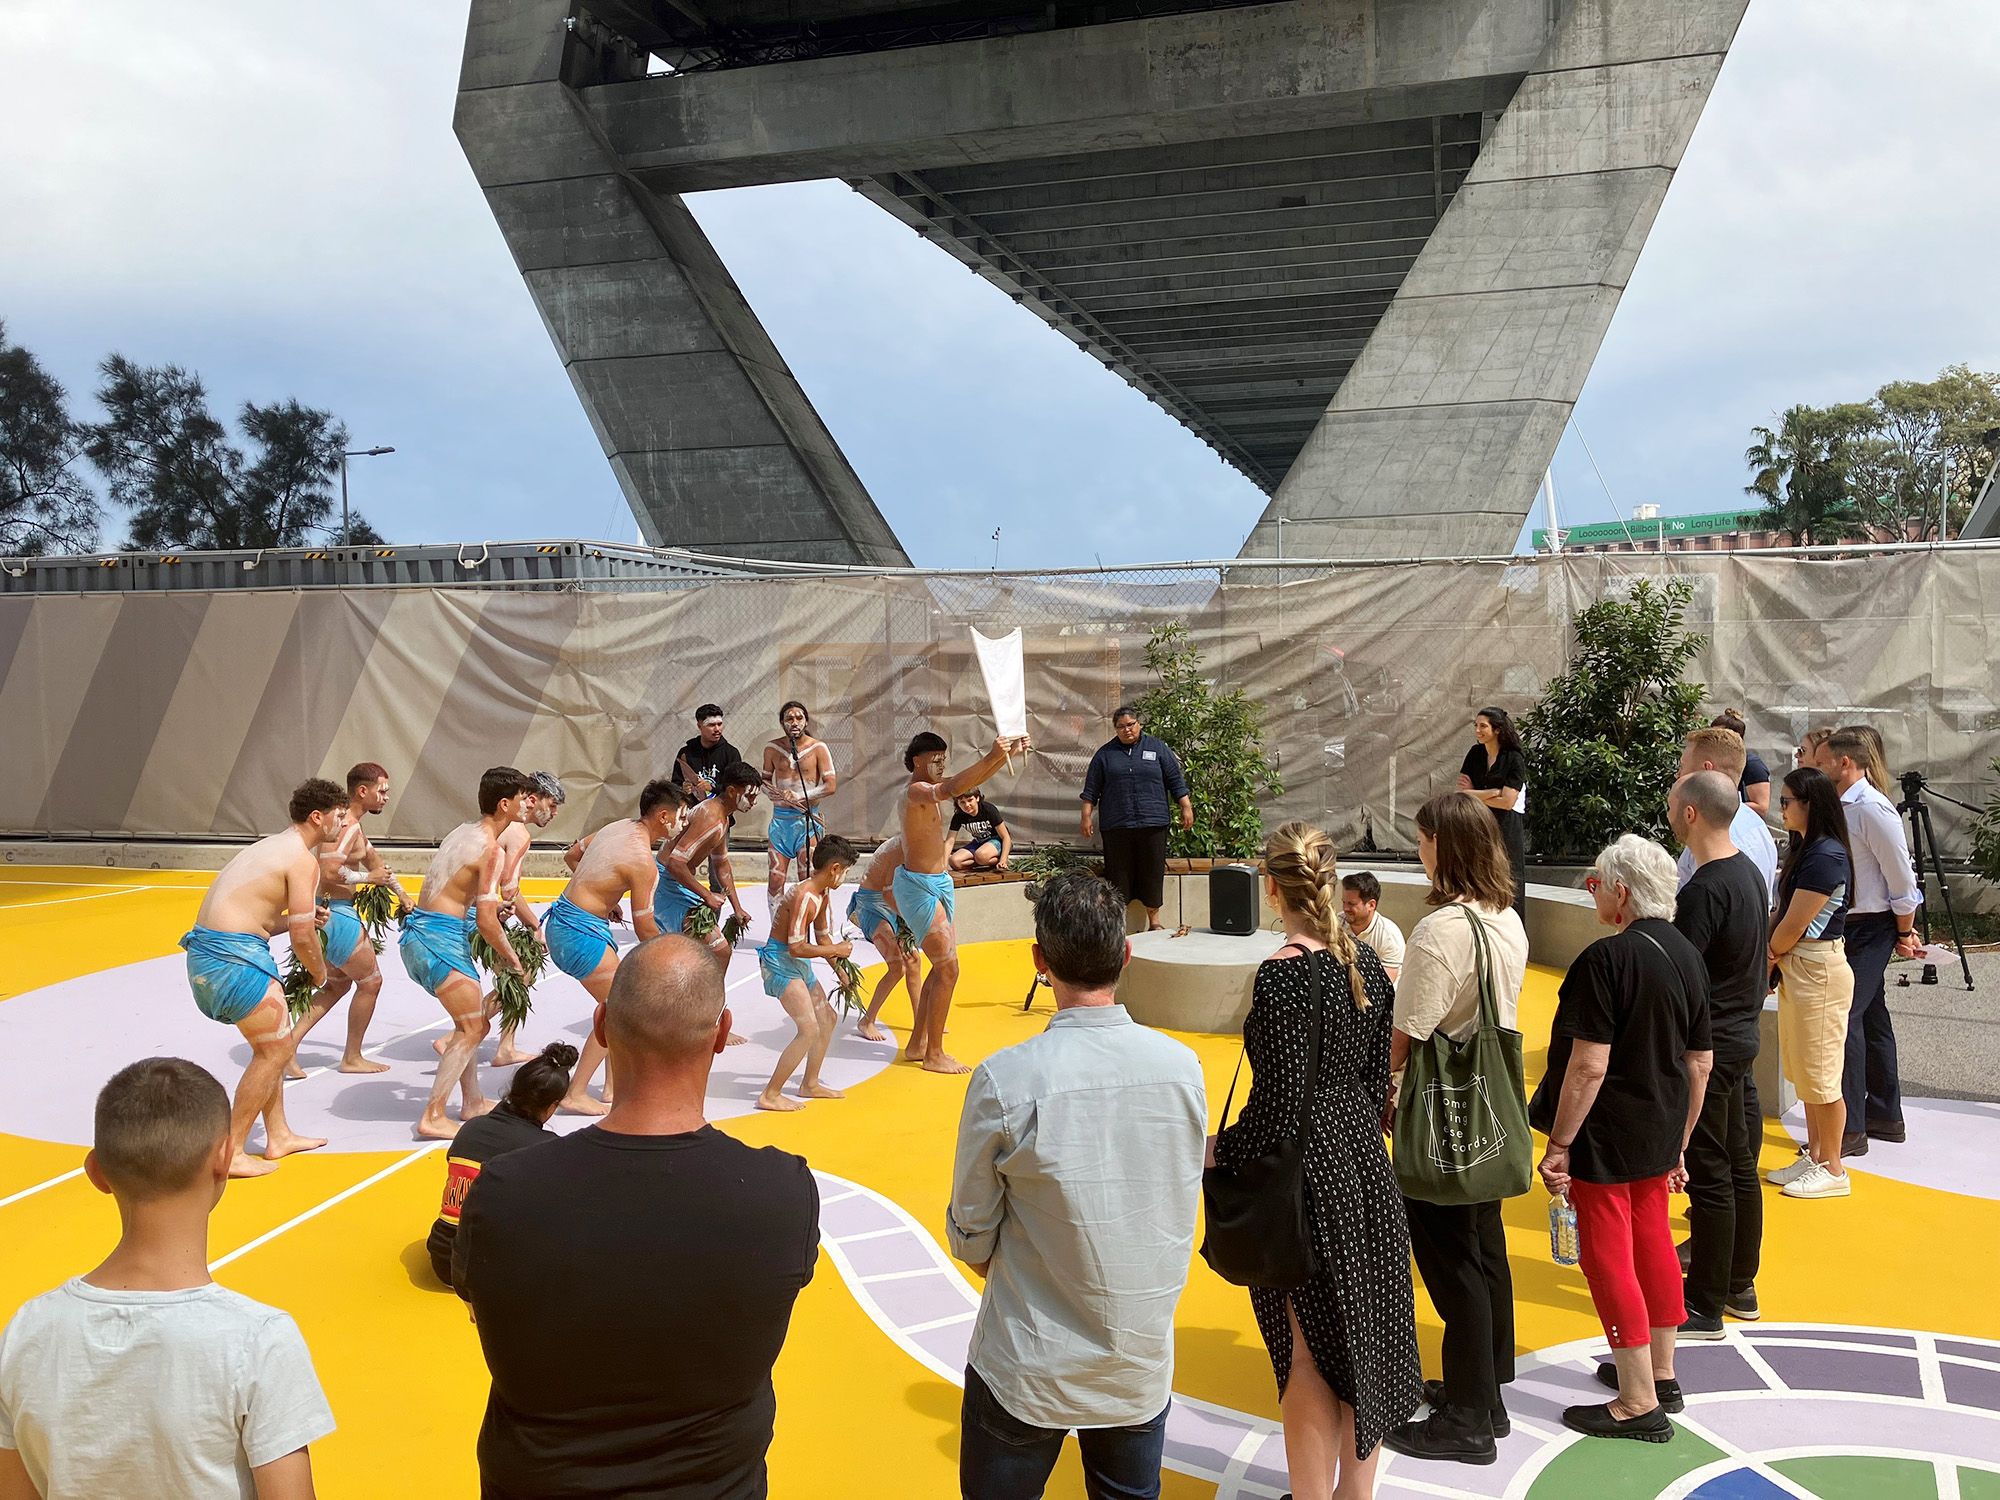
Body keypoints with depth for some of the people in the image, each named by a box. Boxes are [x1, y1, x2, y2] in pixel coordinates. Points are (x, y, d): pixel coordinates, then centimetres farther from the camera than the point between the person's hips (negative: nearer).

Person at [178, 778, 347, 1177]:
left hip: (206, 949, 10)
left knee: (274, 1040, 19)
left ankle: (278, 1136, 26)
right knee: (277, 1047, -2)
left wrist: (303, 917, 17)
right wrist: (320, 975, 5)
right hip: (232, 956, -10)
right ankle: (231, 1153, 2)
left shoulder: (272, 846, 20)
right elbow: (302, 937, -12)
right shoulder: (302, 860, -10)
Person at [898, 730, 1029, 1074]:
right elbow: (950, 790, -40)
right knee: (948, 969, -7)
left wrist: (1007, 754, -3)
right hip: (919, 887, -10)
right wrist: (991, 757, -44)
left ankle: (917, 1045, 24)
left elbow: (972, 780, 11)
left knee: (942, 967, 15)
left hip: (936, 885, 10)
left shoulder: (930, 788, 10)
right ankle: (934, 1055, 2)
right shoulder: (916, 791, -19)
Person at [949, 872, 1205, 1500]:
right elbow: (1181, 1207, 4)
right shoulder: (1183, 1066, -10)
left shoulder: (1005, 1079, -21)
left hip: (1029, 1372, -3)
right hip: (1143, 1365, 3)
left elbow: (972, 1240, -9)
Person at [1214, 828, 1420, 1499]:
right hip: (1365, 1167, 7)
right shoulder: (1367, 962, 1)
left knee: (1309, 1356, 7)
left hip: (1307, 1177, -7)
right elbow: (1377, 1075, 8)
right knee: (1360, 1346, 19)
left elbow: (1280, 1105, -21)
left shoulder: (1283, 975, -21)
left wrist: (1220, 1150, -7)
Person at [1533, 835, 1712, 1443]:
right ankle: (1659, 1370, 36)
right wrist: (1679, 1141, 19)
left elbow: (1588, 1066, -24)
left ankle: (1639, 1404, 9)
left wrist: (1558, 1145, -16)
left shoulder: (1607, 958, -22)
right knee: (1652, 1244, 21)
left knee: (1608, 1257, 2)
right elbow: (1700, 1062, 10)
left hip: (1607, 1138, -8)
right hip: (1661, 1132, 8)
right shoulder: (1687, 956, 4)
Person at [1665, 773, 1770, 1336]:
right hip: (1742, 1036, 10)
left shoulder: (1705, 889, -23)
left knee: (1709, 1175, -1)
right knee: (1740, 1167, 17)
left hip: (1706, 1046, -9)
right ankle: (1739, 1284, 30)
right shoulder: (1750, 871, 7)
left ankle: (1705, 1305, 9)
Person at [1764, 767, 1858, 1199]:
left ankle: (1833, 1170, 11)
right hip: (1797, 970, 10)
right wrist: (1777, 960, -3)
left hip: (1820, 973, -10)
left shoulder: (1826, 856, -20)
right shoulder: (1806, 849, 10)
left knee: (1819, 1074, 0)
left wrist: (1770, 954, -2)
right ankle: (1813, 1155, 28)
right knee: (1803, 1071, 17)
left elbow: (1794, 926, -18)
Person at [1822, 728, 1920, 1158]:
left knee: (1844, 1017, -10)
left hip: (1871, 929, -9)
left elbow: (1901, 878, -15)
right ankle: (1885, 1117, 29)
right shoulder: (1837, 807, 8)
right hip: (1845, 928, 9)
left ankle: (1851, 1129, -3)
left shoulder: (1873, 810, -19)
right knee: (1870, 1017, 17)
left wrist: (1905, 935, -6)